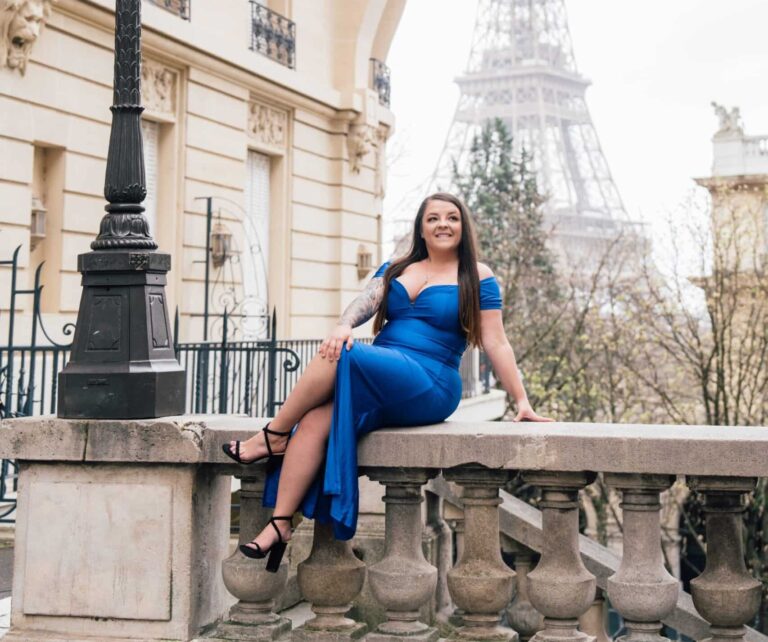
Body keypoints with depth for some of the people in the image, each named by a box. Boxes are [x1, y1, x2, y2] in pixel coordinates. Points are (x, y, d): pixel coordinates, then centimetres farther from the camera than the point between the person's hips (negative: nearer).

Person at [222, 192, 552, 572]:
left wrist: (522, 401, -4)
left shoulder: (476, 277, 7)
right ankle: (280, 524, -24)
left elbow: (496, 344, 3)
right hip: (377, 381, 5)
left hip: (428, 387, -5)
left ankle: (273, 436, -13)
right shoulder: (395, 269, 20)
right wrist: (344, 325, -20)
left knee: (340, 358, -30)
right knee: (315, 421, -25)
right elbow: (367, 301, 3)